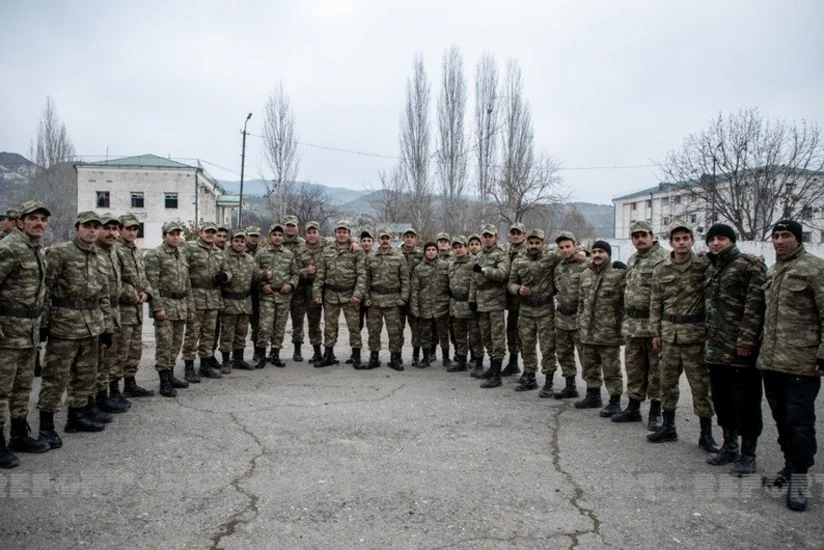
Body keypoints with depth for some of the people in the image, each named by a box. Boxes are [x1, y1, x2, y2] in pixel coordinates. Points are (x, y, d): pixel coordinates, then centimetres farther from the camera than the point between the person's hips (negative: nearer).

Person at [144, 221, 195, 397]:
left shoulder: (182, 255, 16)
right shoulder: (155, 254, -5)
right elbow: (152, 283, -12)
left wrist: (190, 308, 16)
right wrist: (158, 307, -19)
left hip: (181, 305, 7)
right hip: (164, 304, -7)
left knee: (176, 343, 11)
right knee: (164, 344, -5)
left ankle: (170, 375, 22)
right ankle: (164, 382, 1)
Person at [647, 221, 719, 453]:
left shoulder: (704, 265, -5)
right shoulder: (661, 270, 6)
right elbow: (656, 303, 9)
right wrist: (655, 332, 7)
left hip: (695, 332, -3)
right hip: (669, 333, 4)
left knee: (701, 385, 2)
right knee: (667, 382, 12)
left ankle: (706, 434, 14)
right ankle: (668, 427, 26)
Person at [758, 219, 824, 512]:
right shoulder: (772, 271, 16)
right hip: (771, 361, 7)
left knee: (799, 420, -2)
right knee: (781, 419, 16)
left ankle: (799, 477, 8)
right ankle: (790, 464, 30)